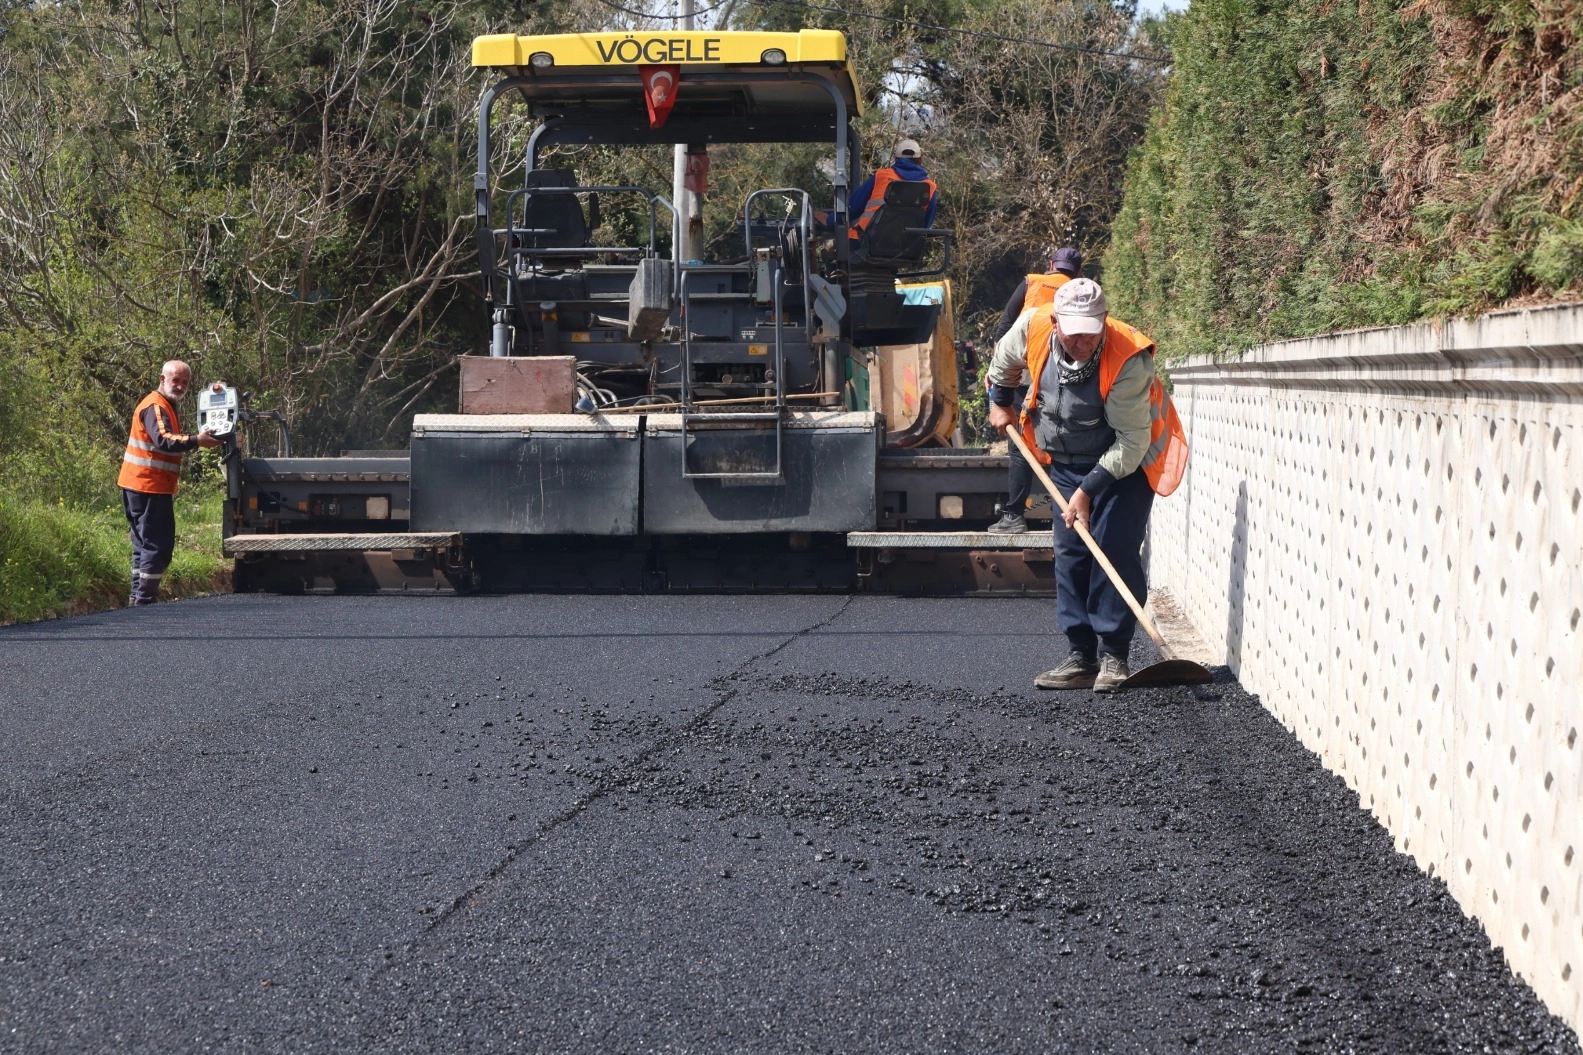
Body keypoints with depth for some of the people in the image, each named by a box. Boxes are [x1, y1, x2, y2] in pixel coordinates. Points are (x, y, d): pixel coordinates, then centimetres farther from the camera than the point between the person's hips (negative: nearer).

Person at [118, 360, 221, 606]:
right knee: (158, 546, -10)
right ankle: (145, 599, -11)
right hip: (150, 488, -11)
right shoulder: (155, 407, -15)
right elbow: (163, 440, -32)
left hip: (141, 487, 11)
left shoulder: (165, 406, 19)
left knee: (145, 544, 15)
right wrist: (196, 441, -42)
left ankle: (139, 598, 20)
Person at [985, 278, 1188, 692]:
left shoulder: (1128, 360, -33)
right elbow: (1004, 359, 7)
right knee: (1070, 554, 2)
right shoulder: (1032, 329, -20)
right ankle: (1082, 657, 6)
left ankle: (1113, 657, -9)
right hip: (1066, 462, 5)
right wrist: (999, 402, 17)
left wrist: (1089, 489, -32)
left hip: (1127, 460, -5)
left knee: (1115, 550, -14)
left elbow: (1132, 441, -30)